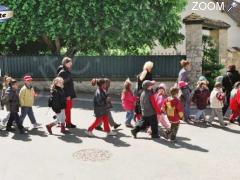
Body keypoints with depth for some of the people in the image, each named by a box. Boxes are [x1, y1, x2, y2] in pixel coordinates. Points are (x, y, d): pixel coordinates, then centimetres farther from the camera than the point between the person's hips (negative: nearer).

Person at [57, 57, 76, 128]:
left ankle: (68, 122, 24)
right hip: (66, 95, -9)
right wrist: (67, 95, -22)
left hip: (70, 94, 9)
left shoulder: (68, 71, 13)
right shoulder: (62, 72, -16)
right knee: (67, 109, -1)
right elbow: (62, 84, -21)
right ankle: (68, 123, 8)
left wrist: (72, 94, 19)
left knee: (69, 108, 15)